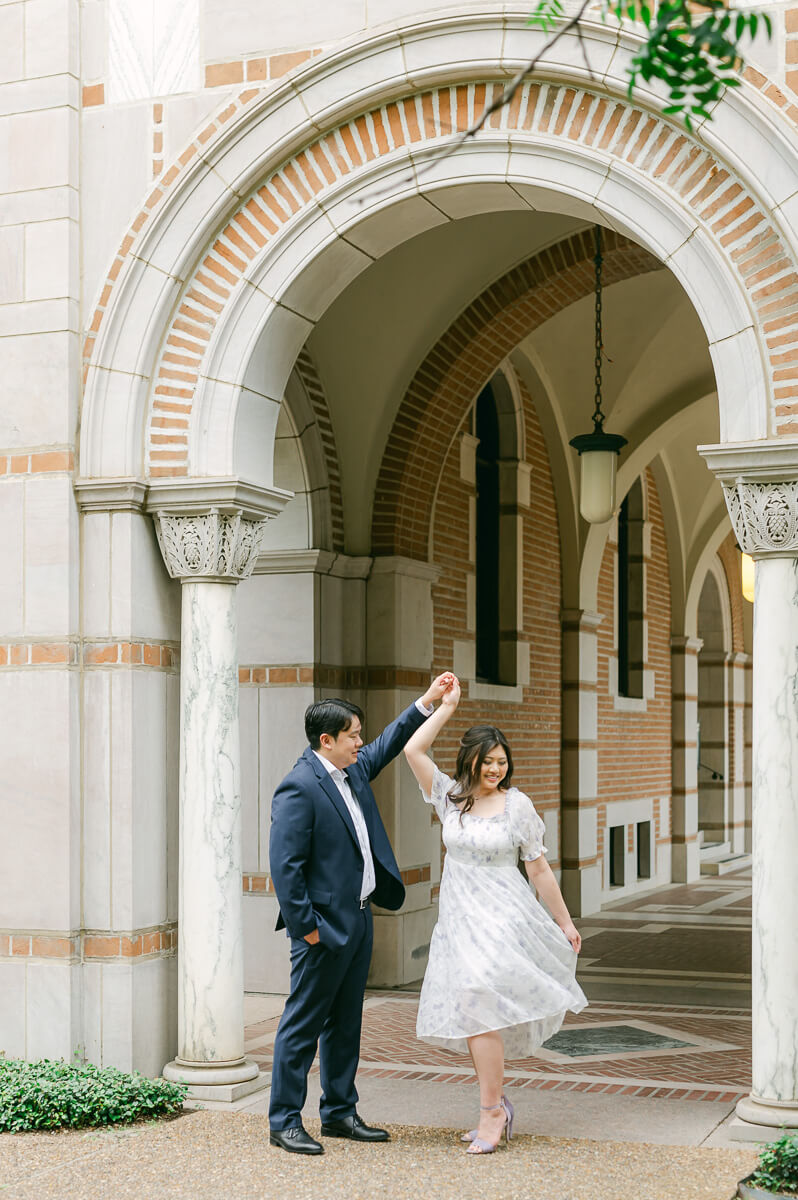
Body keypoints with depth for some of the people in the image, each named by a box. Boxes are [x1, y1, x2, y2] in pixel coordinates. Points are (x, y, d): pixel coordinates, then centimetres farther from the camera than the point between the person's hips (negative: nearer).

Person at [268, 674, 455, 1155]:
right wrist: (305, 926, -19)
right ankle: (284, 1121, 9)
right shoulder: (298, 789, -18)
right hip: (325, 927, -9)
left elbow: (389, 744, 27)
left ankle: (340, 1112, 26)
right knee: (303, 1025, 0)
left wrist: (429, 700, 21)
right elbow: (285, 865, -20)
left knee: (346, 1024, 16)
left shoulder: (353, 771, 9)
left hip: (359, 919, 9)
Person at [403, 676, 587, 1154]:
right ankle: (498, 1106, 21)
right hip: (459, 918, 4)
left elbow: (539, 868, 2)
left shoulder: (518, 805, -4)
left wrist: (565, 921, 6)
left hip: (503, 919, -4)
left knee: (478, 1007, -14)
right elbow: (414, 750, -7)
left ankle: (491, 1110, -6)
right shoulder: (450, 797, 3)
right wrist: (446, 706, -4)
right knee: (471, 1013, 8)